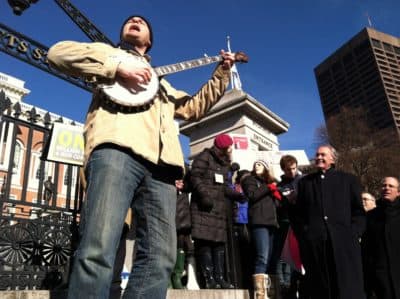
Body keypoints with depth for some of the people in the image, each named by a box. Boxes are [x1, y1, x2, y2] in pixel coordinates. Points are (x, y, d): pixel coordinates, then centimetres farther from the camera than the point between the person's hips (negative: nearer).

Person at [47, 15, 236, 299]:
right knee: (98, 250, -22)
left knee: (160, 257, -6)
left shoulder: (162, 83, 42)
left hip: (160, 164, 6)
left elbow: (194, 107, 39)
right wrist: (118, 66, -1)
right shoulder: (106, 52, 27)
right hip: (116, 149, -5)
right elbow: (57, 52, 10)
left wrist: (221, 74, 32)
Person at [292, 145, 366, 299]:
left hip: (344, 241, -1)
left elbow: (359, 211, 8)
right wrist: (302, 234, 2)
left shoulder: (348, 179, 13)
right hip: (314, 243, 2)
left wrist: (353, 234, -5)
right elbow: (298, 213, 14)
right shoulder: (305, 182, 18)